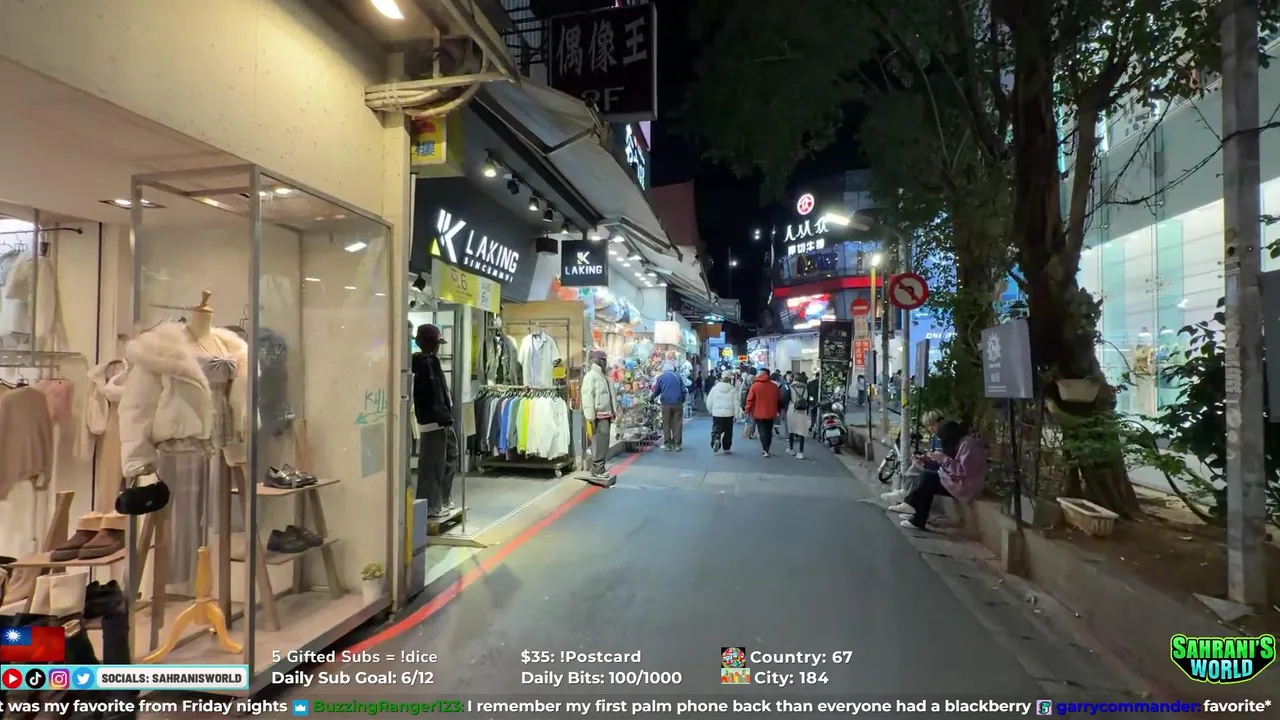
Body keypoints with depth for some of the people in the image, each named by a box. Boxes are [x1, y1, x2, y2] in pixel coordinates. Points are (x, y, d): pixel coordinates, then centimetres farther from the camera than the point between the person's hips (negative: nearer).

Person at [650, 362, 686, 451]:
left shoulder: (661, 377, 6)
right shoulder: (678, 376, 6)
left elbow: (656, 391, 12)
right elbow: (683, 390, 4)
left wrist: (651, 398, 29)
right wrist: (682, 401, 15)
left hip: (666, 403, 0)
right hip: (677, 403, 0)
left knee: (666, 424, 7)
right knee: (677, 423, 4)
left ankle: (667, 444, 6)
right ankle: (677, 444, 4)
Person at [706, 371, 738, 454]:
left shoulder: (715, 388, -1)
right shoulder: (733, 389, -4)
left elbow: (709, 402, 2)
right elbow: (736, 403, -4)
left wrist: (710, 411, 17)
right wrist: (736, 414, 3)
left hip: (716, 413, 0)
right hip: (729, 414, 0)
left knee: (716, 429, 7)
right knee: (728, 432, 11)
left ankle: (716, 440, -22)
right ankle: (726, 449, 17)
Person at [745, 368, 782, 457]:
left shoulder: (755, 385, -7)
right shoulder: (774, 386, 2)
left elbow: (750, 400, -8)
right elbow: (779, 400, 10)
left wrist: (748, 411, 3)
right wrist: (778, 411, 23)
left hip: (759, 413, -3)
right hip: (771, 413, 3)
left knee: (762, 431, 1)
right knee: (769, 431, 15)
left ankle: (765, 450, -11)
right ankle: (766, 449, 20)